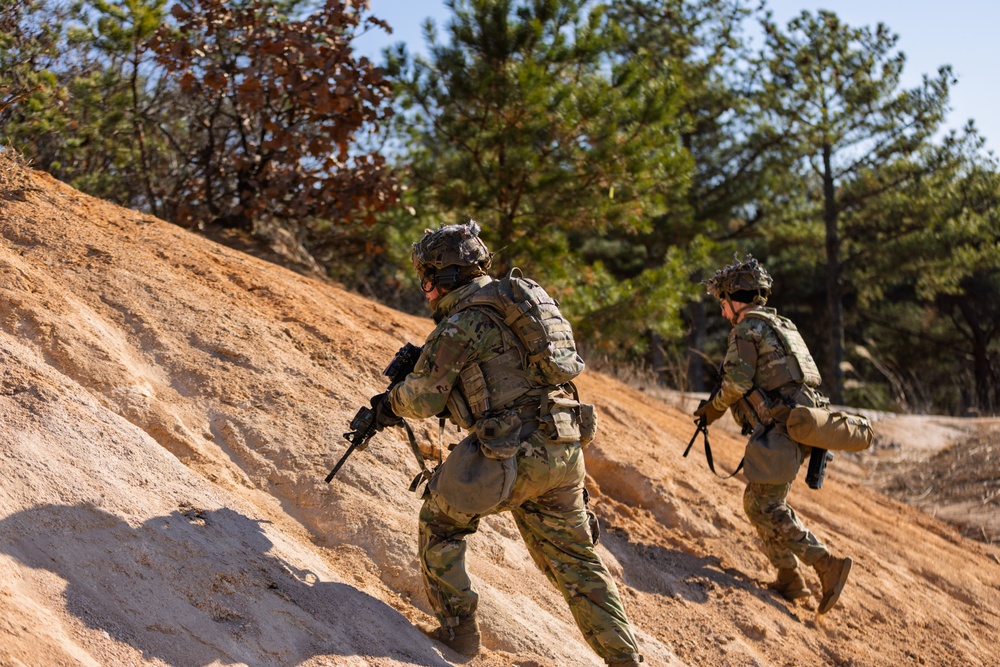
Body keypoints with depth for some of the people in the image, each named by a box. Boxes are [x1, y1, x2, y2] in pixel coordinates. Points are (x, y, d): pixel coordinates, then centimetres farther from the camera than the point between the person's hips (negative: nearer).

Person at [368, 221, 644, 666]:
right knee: (576, 562, 15)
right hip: (565, 451, 8)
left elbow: (424, 399, -3)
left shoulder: (460, 324, -8)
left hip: (514, 453, -8)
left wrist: (390, 402, 19)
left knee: (440, 522, 15)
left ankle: (458, 630, 15)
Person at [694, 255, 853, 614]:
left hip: (778, 428, -10)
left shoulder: (748, 328, -5)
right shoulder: (782, 325, 24)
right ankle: (789, 579, 15)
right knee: (757, 502, 16)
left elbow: (736, 382, -13)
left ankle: (828, 565, -16)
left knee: (766, 509, -9)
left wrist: (712, 408, 5)